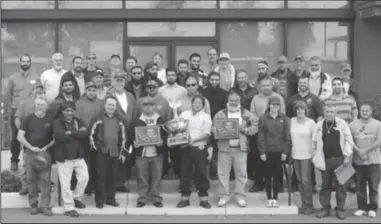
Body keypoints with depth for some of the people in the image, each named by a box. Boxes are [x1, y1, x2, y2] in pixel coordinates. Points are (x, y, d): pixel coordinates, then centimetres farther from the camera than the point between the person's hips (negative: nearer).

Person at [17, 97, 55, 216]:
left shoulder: (50, 120, 7)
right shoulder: (28, 119, 7)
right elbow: (20, 136, 3)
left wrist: (46, 147, -6)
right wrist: (31, 147, -7)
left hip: (45, 153, -1)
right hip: (30, 153, 1)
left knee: (45, 180, -6)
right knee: (31, 180, 3)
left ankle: (44, 206, -1)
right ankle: (33, 205, 12)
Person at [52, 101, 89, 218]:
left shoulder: (78, 121, 9)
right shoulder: (57, 122, -5)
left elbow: (85, 133, -9)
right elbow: (59, 136, -24)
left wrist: (71, 133, -19)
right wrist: (78, 135, -15)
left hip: (79, 156, 5)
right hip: (63, 157, -5)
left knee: (84, 177, 7)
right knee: (65, 183, -1)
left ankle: (76, 198, 30)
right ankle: (69, 207, 10)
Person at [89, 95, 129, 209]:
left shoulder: (119, 119, 10)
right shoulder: (98, 118, 0)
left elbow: (124, 136, 12)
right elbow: (92, 134, -1)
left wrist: (123, 152, 8)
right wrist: (95, 147, -5)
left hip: (115, 153, 3)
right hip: (101, 152, -3)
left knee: (113, 176, 7)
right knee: (100, 176, -1)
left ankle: (110, 198, 18)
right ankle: (99, 200, 7)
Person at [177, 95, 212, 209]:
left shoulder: (206, 116, 3)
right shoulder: (184, 114, 9)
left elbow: (206, 134, -5)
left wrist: (194, 140, -18)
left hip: (199, 148, -2)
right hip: (185, 148, 2)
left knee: (201, 173, 1)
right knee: (185, 173, 6)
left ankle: (203, 199, 10)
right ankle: (185, 198, 14)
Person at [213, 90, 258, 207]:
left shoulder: (246, 114, 8)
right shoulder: (220, 114, 7)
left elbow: (254, 128, 4)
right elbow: (214, 128, 3)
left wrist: (243, 129, -11)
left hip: (241, 148, 0)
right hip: (224, 148, 0)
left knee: (241, 173, 4)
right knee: (223, 173, 4)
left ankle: (240, 196, 16)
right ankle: (224, 196, 15)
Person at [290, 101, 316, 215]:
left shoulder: (311, 122, -6)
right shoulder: (292, 121, 4)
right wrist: (290, 146, 11)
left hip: (307, 155, -4)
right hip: (295, 154, 4)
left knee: (306, 180, -8)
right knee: (300, 181, 8)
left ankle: (309, 204, 4)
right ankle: (304, 203, 18)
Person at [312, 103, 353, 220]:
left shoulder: (342, 124, 0)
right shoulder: (319, 125, 6)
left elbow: (348, 140, 1)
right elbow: (314, 143, 11)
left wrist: (347, 155, -6)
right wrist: (315, 158, 7)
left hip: (339, 159, -2)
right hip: (325, 160, 2)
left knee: (340, 185, 1)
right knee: (325, 185, 7)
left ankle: (340, 209, 10)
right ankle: (325, 208, 16)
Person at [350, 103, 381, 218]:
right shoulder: (353, 125, 6)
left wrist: (365, 150, -13)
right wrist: (358, 150, -13)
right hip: (358, 160, 2)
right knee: (360, 186, 6)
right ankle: (362, 207, 16)